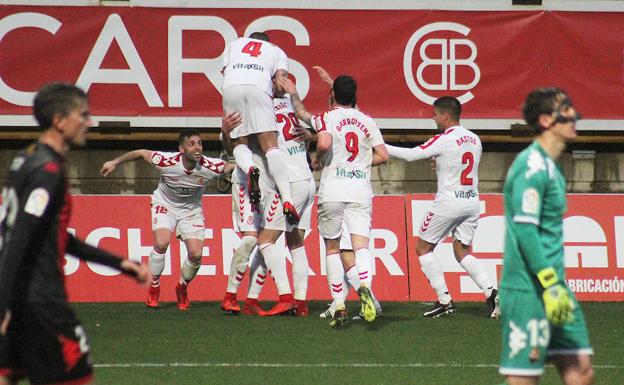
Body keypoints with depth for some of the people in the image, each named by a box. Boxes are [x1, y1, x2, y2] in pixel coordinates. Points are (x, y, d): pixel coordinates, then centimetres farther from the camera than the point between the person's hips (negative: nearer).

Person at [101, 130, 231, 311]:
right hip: (165, 204, -2)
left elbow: (233, 166, -9)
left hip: (191, 209, 2)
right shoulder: (167, 162, -31)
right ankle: (154, 287, 1)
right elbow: (141, 153, -14)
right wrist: (114, 162, -6)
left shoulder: (210, 167, -28)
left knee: (196, 254, -12)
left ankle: (182, 288, 20)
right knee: (161, 243, -24)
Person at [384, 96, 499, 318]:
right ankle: (490, 291, -8)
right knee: (462, 252, 14)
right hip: (472, 201, 7)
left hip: (448, 202, -7)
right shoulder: (474, 139, 9)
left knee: (423, 248, 8)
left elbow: (411, 155, -13)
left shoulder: (445, 140, -13)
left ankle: (445, 301, 1)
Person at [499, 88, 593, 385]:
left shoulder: (549, 166, 17)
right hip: (530, 293, -10)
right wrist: (550, 285, -23)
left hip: (553, 286, 10)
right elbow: (525, 229, -21)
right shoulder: (533, 165, -14)